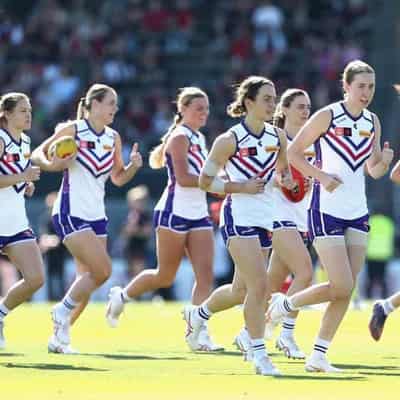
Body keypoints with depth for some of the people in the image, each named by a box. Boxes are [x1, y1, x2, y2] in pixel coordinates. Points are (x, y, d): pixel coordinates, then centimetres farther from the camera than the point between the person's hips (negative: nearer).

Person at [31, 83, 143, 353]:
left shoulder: (113, 138, 9)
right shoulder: (72, 130, -7)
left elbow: (118, 178, 16)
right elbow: (38, 154, -2)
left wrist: (133, 166, -4)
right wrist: (51, 165, -23)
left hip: (96, 216, 7)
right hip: (70, 214, -7)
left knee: (89, 277, 4)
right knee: (103, 270, -16)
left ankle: (60, 337, 14)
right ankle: (63, 311, 4)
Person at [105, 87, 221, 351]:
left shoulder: (199, 138, 16)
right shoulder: (180, 137, -11)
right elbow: (183, 178, -21)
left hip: (199, 215, 8)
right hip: (174, 213, -8)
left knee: (205, 275, -6)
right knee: (165, 277, 2)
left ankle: (199, 332, -9)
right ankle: (122, 296, 27)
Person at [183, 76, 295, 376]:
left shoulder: (278, 137, 5)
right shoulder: (230, 140, -11)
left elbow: (283, 170, 22)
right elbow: (206, 181, -5)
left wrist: (286, 180, -2)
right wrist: (242, 187, -17)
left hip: (265, 218, 7)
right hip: (239, 217, -7)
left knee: (241, 290, 15)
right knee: (259, 285, -18)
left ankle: (198, 315, 43)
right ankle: (259, 355, -10)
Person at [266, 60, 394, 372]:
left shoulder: (372, 121, 8)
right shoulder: (328, 116, -9)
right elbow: (293, 152, -5)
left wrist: (383, 161, -7)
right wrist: (321, 176, -17)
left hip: (357, 213, 6)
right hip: (326, 210, -6)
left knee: (347, 290, 1)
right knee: (341, 287, -12)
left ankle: (318, 356, 8)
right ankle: (284, 304, 12)